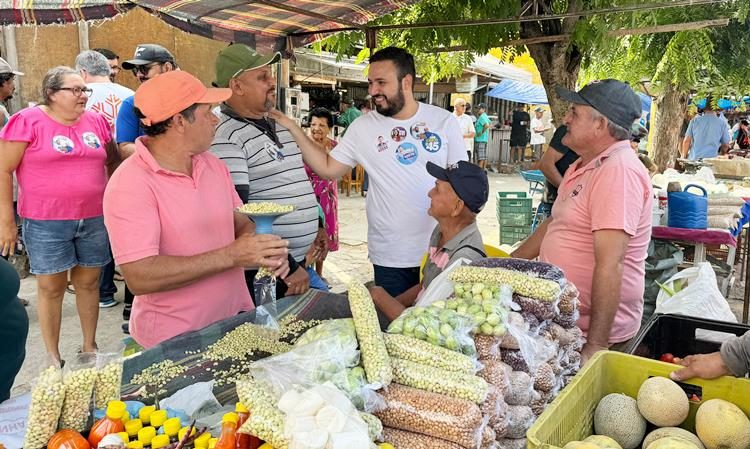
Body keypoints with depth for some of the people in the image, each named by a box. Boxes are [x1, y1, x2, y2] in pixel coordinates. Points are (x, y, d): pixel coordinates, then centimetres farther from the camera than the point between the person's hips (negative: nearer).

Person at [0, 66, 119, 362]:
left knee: (88, 282, 12)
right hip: (46, 223, -3)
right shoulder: (28, 121, -7)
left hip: (94, 219, 4)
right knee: (51, 287, 6)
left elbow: (112, 162, 20)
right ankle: (52, 357, 20)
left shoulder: (96, 121, 7)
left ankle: (89, 346, 29)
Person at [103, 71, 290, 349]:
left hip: (237, 318, 6)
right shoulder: (130, 185, -15)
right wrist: (229, 256, -23)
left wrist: (262, 248, -7)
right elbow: (139, 277, -22)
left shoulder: (213, 165, 7)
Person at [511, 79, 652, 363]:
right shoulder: (582, 167, 13)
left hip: (590, 330, -9)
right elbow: (553, 224, 23)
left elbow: (610, 265, -26)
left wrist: (596, 345, -27)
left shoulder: (619, 172, -20)